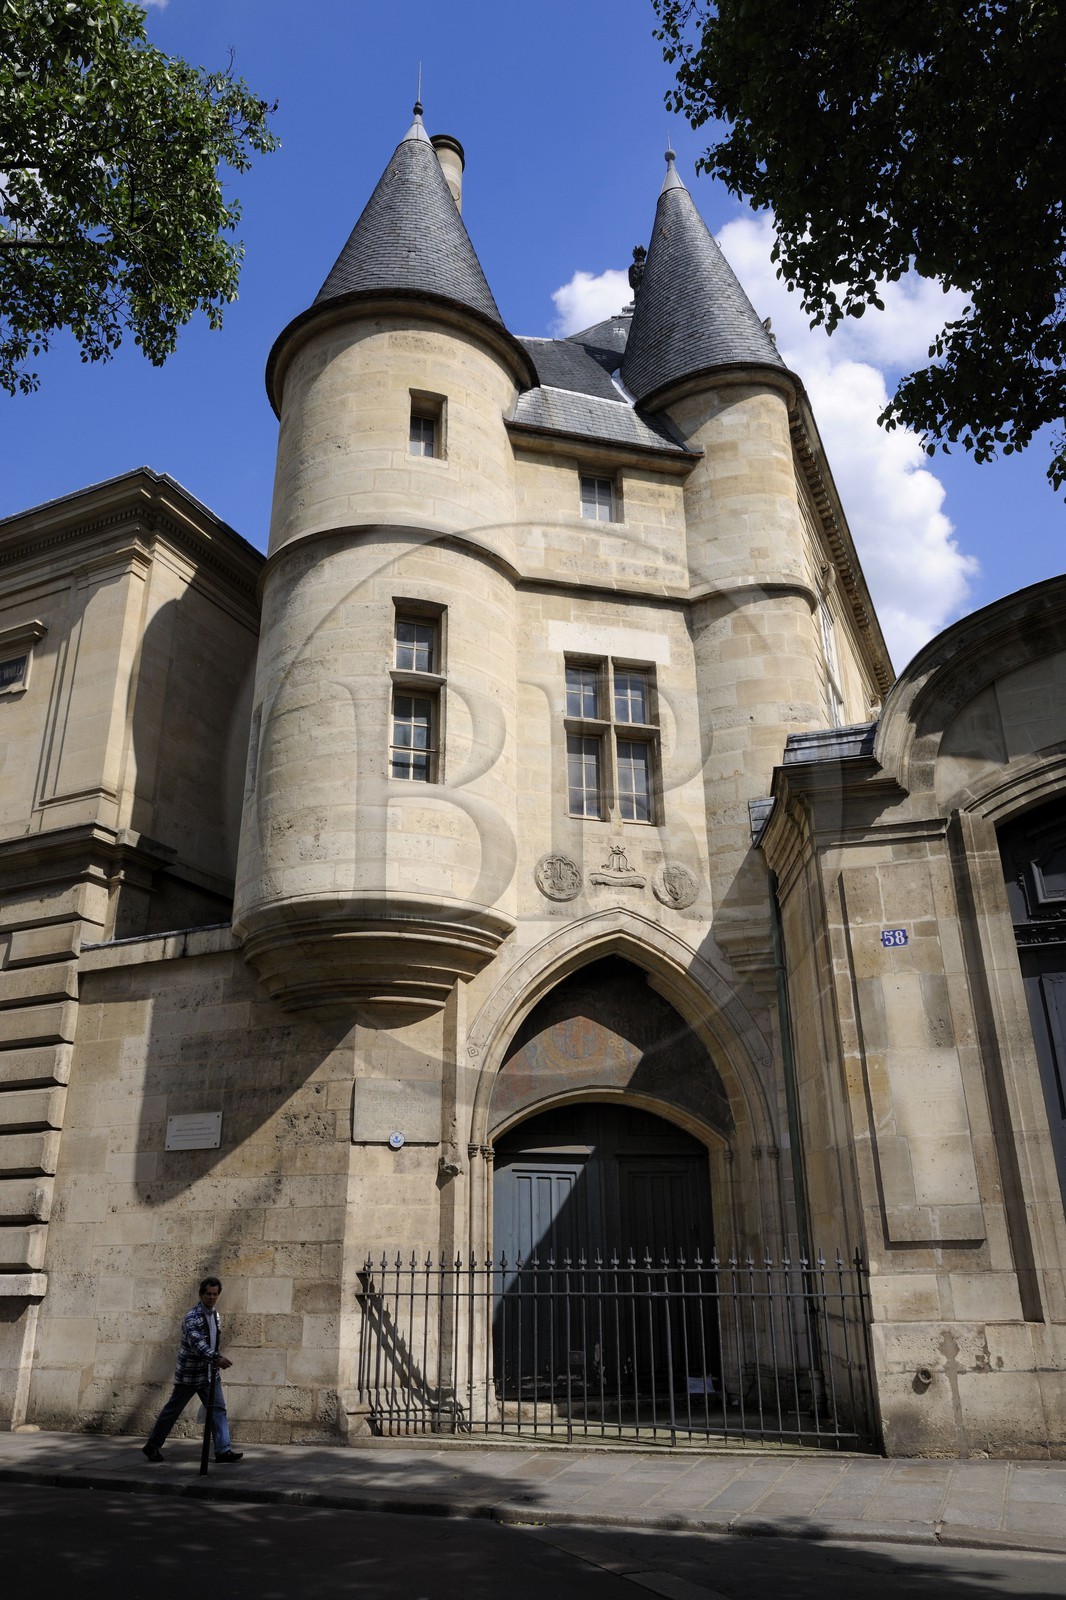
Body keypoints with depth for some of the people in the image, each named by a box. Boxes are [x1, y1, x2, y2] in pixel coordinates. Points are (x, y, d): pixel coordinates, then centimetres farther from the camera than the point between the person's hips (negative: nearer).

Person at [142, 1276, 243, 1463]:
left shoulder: (216, 1316, 5)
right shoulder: (192, 1317, -21)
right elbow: (196, 1343, -36)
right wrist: (216, 1358, -48)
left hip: (209, 1372, 7)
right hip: (189, 1373, -7)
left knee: (218, 1409, 0)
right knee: (173, 1409, 7)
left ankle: (223, 1450, 1)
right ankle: (152, 1446, 25)